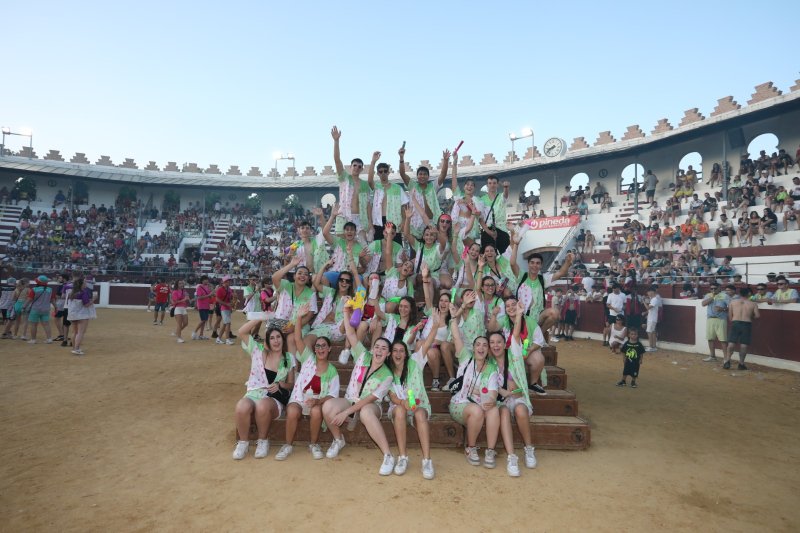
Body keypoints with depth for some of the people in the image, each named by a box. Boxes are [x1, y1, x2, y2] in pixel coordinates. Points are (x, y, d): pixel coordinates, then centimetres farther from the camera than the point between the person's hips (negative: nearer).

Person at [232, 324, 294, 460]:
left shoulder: (288, 358, 8)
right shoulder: (258, 350, 7)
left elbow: (290, 384, 13)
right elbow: (242, 332, -3)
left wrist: (280, 385, -9)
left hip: (274, 399, -1)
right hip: (253, 394, 1)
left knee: (262, 406, -37)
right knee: (242, 407, -35)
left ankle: (263, 440, -10)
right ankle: (243, 441, -8)